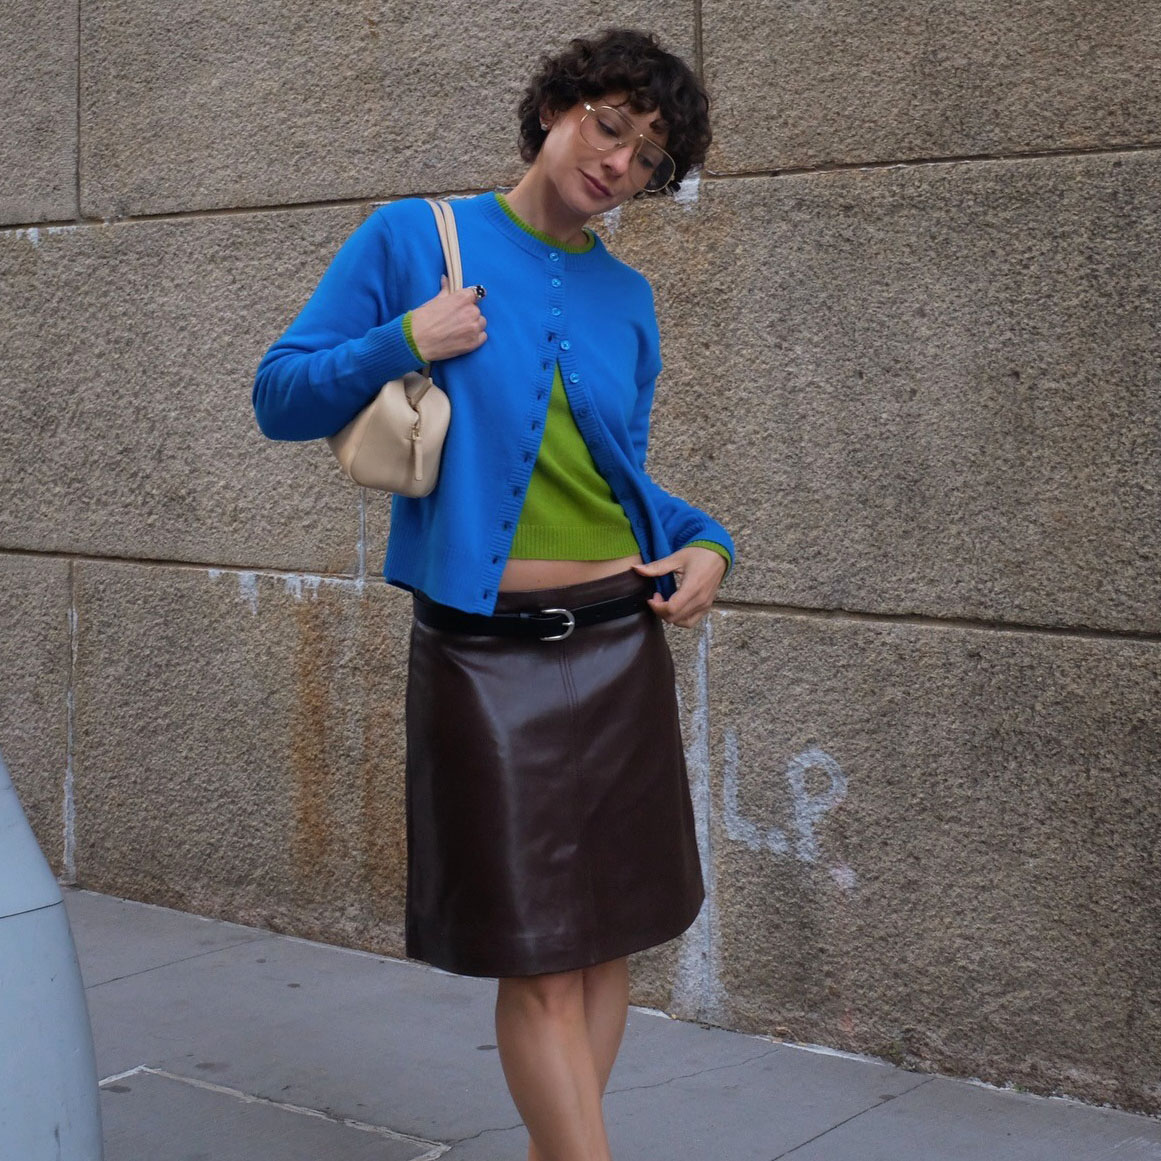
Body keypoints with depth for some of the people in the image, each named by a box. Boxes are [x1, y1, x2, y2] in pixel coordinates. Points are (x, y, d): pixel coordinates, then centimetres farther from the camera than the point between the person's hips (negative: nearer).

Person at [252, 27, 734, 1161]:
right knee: (538, 962, -4)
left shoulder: (627, 298, 12)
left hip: (619, 643, 5)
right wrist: (404, 343, -14)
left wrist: (703, 540, 2)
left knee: (606, 940, 8)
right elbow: (280, 398, 0)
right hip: (486, 653, -5)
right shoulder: (412, 240, -1)